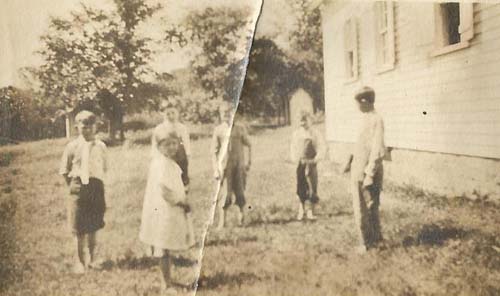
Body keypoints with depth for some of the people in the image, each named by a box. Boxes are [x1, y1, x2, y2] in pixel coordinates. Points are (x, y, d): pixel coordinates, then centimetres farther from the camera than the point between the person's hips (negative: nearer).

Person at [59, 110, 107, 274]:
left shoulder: (100, 146, 1)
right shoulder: (72, 147, -3)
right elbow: (64, 170, 4)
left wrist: (97, 183, 2)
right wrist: (72, 185, 0)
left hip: (96, 187, 2)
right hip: (78, 188, -2)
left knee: (94, 226, 12)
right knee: (79, 228, 5)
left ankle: (92, 258, 28)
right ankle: (79, 261, 19)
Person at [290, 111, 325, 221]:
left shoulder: (315, 134, -2)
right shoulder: (296, 133, 6)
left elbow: (321, 149, -3)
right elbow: (293, 148, 10)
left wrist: (314, 160, -13)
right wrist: (295, 159, -4)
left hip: (311, 164, -2)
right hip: (300, 164, 2)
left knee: (312, 188, -1)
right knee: (301, 189, 4)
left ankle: (310, 211, 8)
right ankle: (301, 210, 15)